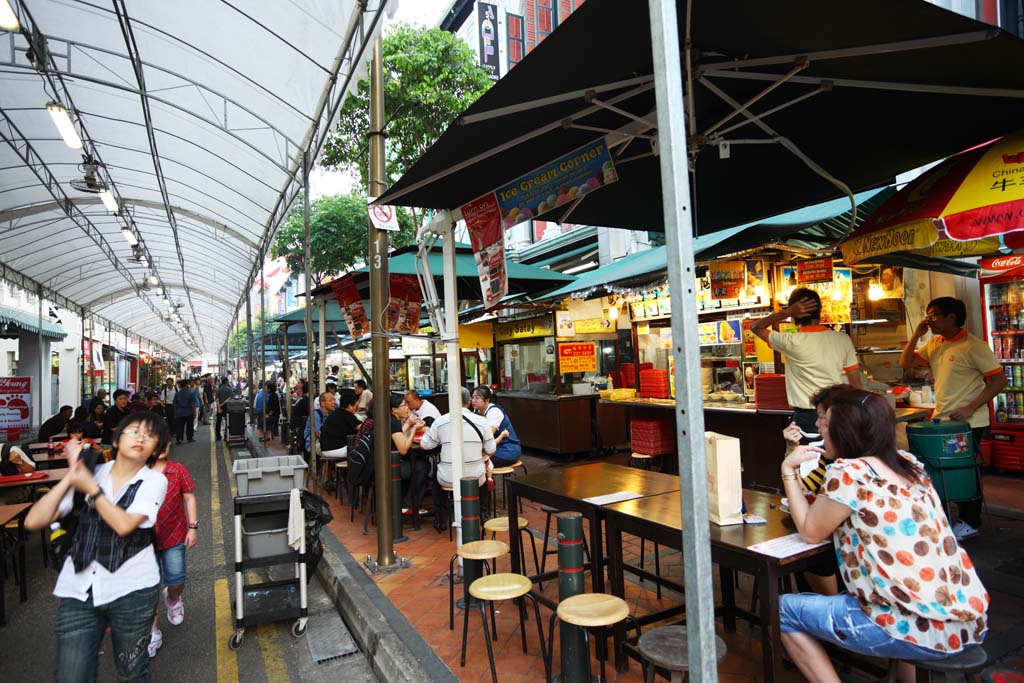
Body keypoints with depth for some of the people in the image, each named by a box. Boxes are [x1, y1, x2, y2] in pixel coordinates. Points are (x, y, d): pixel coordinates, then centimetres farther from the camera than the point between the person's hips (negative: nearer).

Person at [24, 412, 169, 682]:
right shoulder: (89, 474, 4)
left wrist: (91, 488, -10)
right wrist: (69, 477, -6)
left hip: (131, 591, -1)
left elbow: (124, 524, -17)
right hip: (78, 592, 2)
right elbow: (33, 521, -3)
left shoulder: (154, 481, -2)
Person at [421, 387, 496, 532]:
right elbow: (491, 451, 1)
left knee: (436, 476, 34)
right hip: (475, 478, 1)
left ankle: (440, 521, 35)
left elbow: (425, 445, 5)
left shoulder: (440, 421, -8)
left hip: (448, 479, 0)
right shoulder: (481, 421, -6)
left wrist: (428, 432, 26)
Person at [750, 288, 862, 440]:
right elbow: (855, 383, 4)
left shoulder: (792, 342, -13)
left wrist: (786, 313, -8)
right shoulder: (843, 339, -1)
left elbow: (755, 327, 1)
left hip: (808, 417, -4)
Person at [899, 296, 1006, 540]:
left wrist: (970, 408, -23)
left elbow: (999, 380, -16)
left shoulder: (973, 346, -14)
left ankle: (970, 523, 21)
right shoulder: (933, 344, 8)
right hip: (940, 419, 7)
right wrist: (916, 334, -4)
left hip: (968, 422, -7)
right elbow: (905, 363, 6)